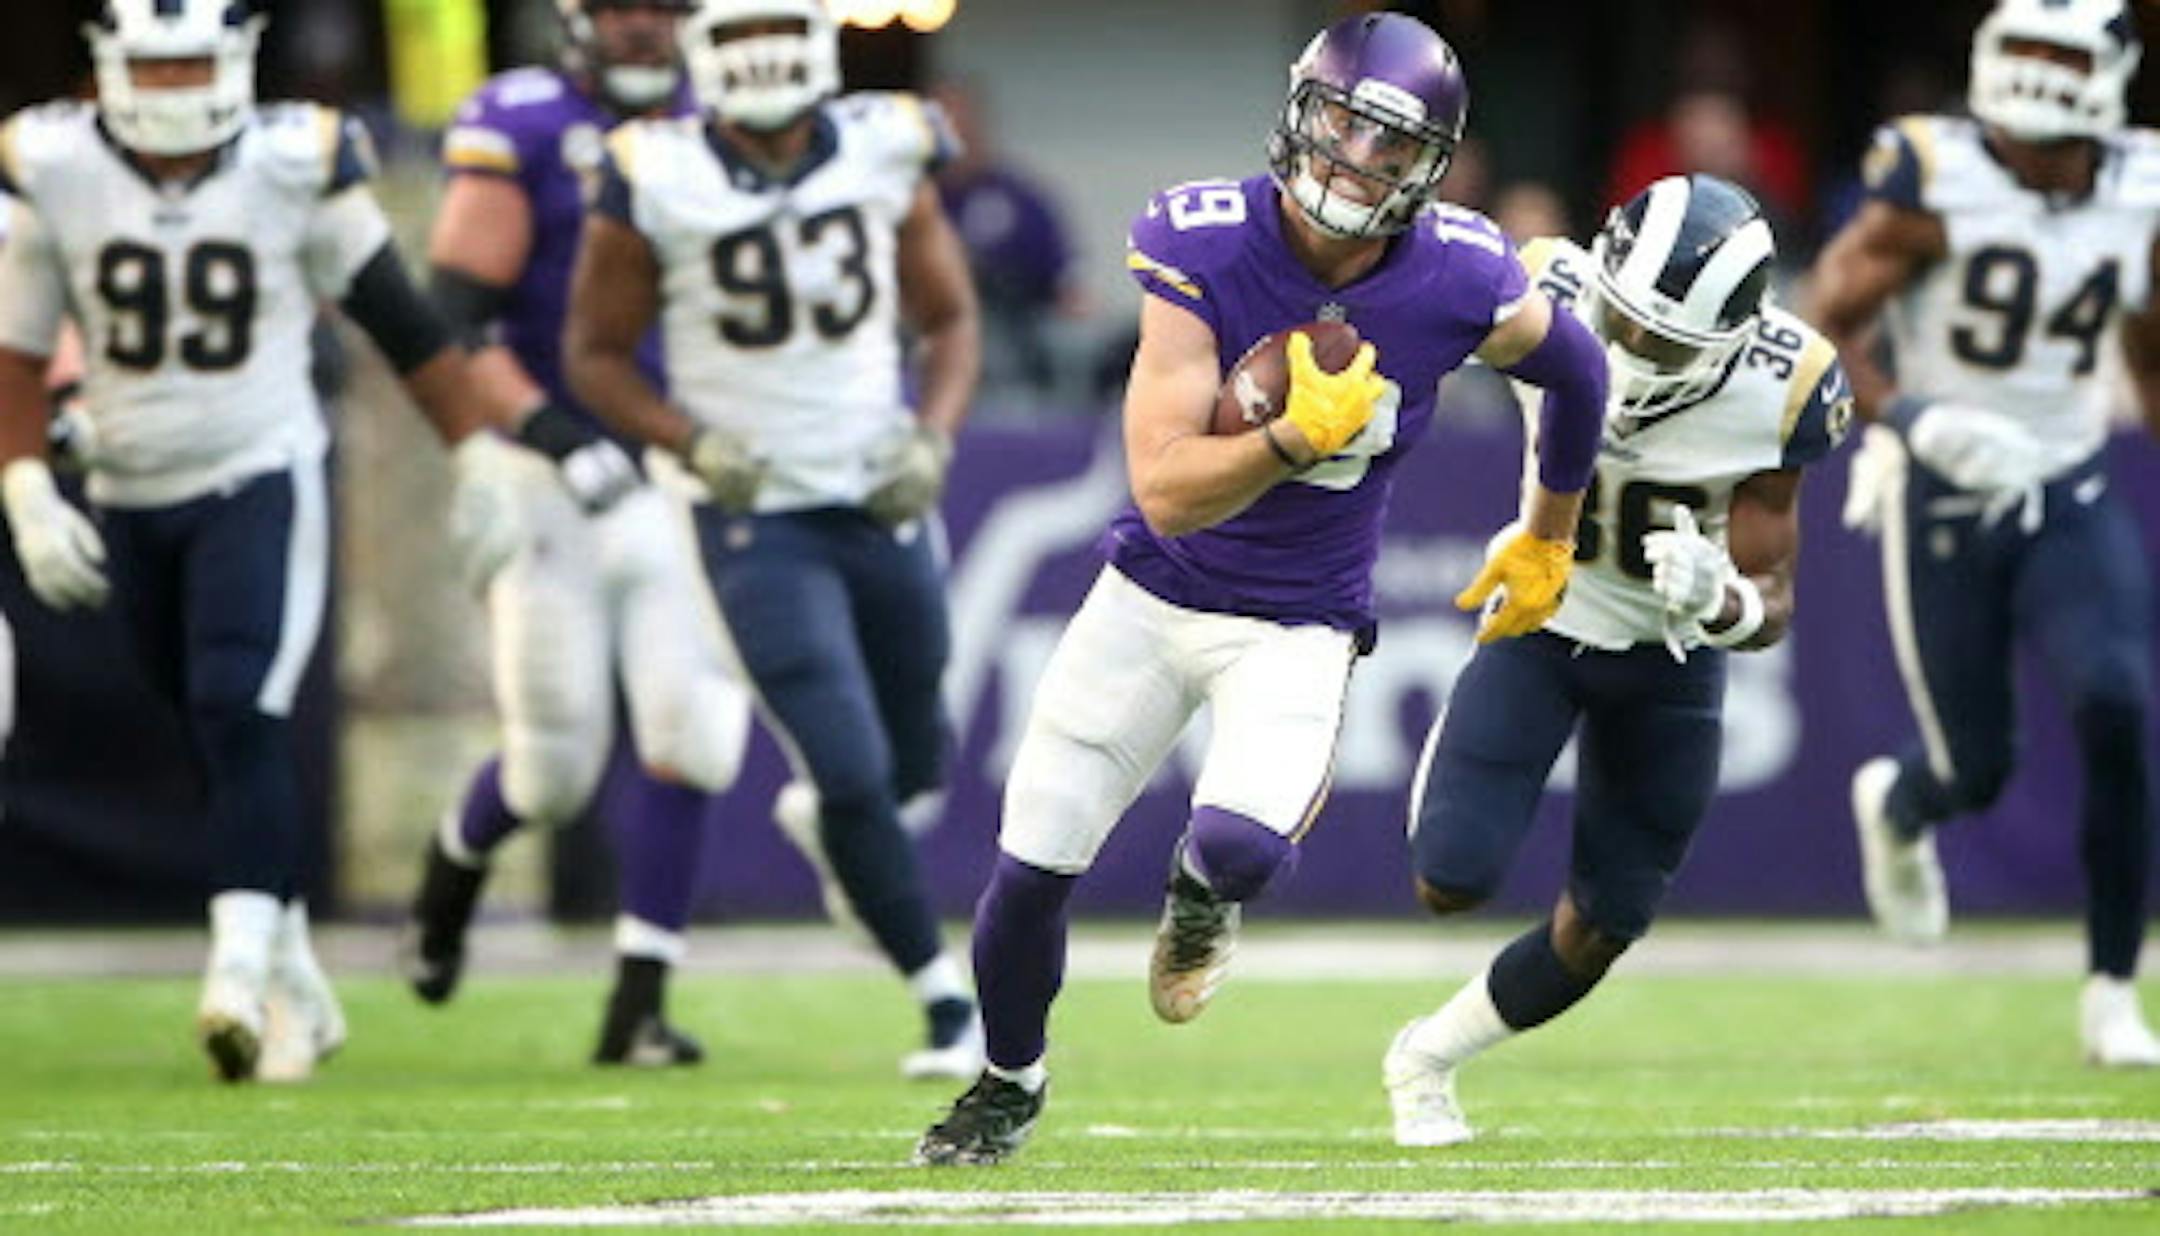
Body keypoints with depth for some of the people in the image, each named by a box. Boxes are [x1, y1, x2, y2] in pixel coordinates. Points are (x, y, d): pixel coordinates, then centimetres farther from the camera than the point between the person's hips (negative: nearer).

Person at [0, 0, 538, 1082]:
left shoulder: (295, 165, -9)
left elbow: (399, 321, 1)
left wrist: (479, 457, 4)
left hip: (262, 485, -3)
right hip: (131, 501, 3)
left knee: (239, 717, -22)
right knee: (221, 749, 10)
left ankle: (243, 967, -29)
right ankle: (298, 992, 23)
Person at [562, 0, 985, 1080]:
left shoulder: (884, 155, -3)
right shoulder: (656, 184, -12)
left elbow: (948, 319, 9)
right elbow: (595, 354, -3)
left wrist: (933, 437, -8)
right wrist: (692, 442, -18)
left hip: (882, 507, 4)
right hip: (756, 520, -4)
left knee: (912, 768, 14)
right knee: (851, 776, -12)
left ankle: (821, 818, 51)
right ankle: (950, 1007, 1)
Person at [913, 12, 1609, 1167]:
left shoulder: (1460, 282, -17)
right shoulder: (1205, 248, -21)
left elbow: (1576, 370, 7)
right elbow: (1166, 492, -25)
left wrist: (1546, 542, 18)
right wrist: (1298, 435, -41)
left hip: (1299, 626, -1)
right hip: (1155, 593, 1)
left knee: (1243, 843, -28)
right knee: (1031, 866, 4)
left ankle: (1200, 894, 13)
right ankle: (1009, 1082, 36)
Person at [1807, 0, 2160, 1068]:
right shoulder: (1936, 189, -13)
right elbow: (1824, 328, -12)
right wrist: (1915, 422, -26)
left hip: (2070, 502, 3)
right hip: (1942, 504, -3)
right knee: (1975, 769, 3)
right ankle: (1898, 808, 44)